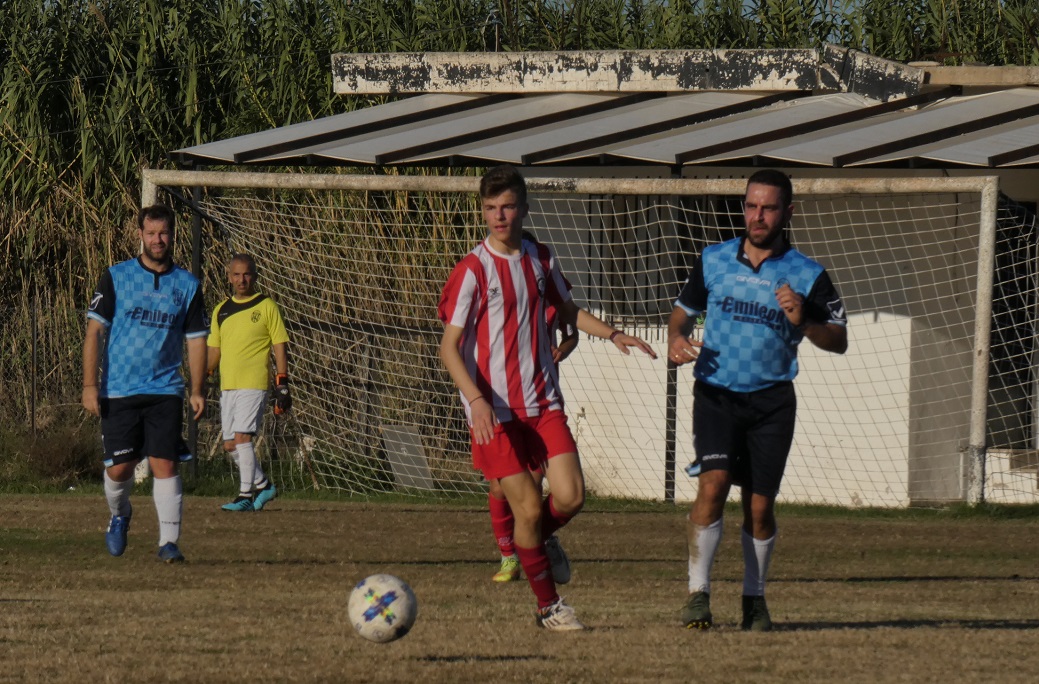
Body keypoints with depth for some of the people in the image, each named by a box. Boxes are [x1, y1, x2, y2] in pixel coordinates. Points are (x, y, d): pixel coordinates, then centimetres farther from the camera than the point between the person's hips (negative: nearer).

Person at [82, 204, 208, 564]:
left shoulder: (187, 285, 7)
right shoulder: (116, 277, 2)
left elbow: (196, 340, 10)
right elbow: (94, 331, 0)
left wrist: (197, 391, 2)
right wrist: (90, 384, -8)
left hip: (165, 391, 1)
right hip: (118, 392, -1)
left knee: (164, 464, -9)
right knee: (119, 468, 0)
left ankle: (168, 541, -6)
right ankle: (119, 515, 30)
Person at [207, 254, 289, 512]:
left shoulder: (266, 306, 0)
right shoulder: (221, 311, 14)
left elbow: (280, 347, -1)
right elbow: (214, 351, 19)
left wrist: (282, 386, -6)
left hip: (254, 386, -6)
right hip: (227, 386, 6)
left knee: (242, 437, -16)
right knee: (230, 445, 6)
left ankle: (245, 495, -13)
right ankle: (264, 486, 23)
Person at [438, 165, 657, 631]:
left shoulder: (540, 260, 8)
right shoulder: (472, 271, -9)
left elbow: (567, 311, 25)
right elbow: (449, 347, -10)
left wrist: (611, 334, 8)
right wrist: (477, 400, -23)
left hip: (543, 401, 5)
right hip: (495, 411, -5)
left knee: (570, 496, -8)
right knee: (528, 507, -6)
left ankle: (538, 539, 26)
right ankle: (548, 606, 10)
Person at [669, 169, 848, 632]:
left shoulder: (808, 276, -1)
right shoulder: (713, 261, 5)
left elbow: (839, 342, -1)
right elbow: (683, 310, 19)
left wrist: (802, 322, -20)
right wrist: (676, 340, -3)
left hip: (771, 400, 0)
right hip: (716, 393, 0)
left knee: (759, 505, 2)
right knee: (713, 483, -18)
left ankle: (754, 598, 20)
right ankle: (698, 592, -15)